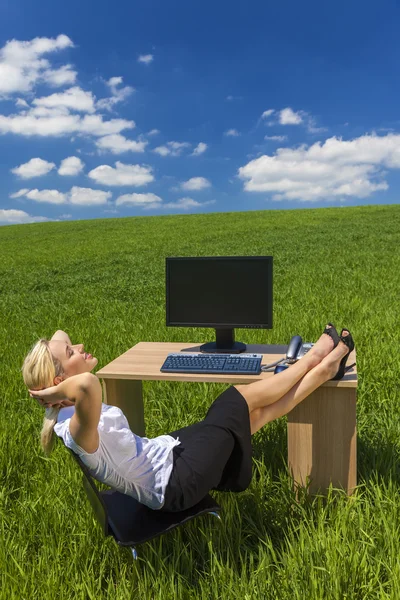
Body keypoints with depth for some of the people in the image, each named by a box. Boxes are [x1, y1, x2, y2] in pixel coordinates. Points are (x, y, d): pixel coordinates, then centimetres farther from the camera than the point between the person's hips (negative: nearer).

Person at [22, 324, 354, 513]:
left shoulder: (71, 407, -1)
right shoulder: (76, 428, -29)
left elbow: (58, 337, 12)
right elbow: (88, 383, -55)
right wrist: (55, 391, -34)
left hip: (166, 450, 9)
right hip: (177, 483, -9)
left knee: (258, 413, 9)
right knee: (242, 398, -4)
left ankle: (327, 368, 23)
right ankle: (315, 357, 17)